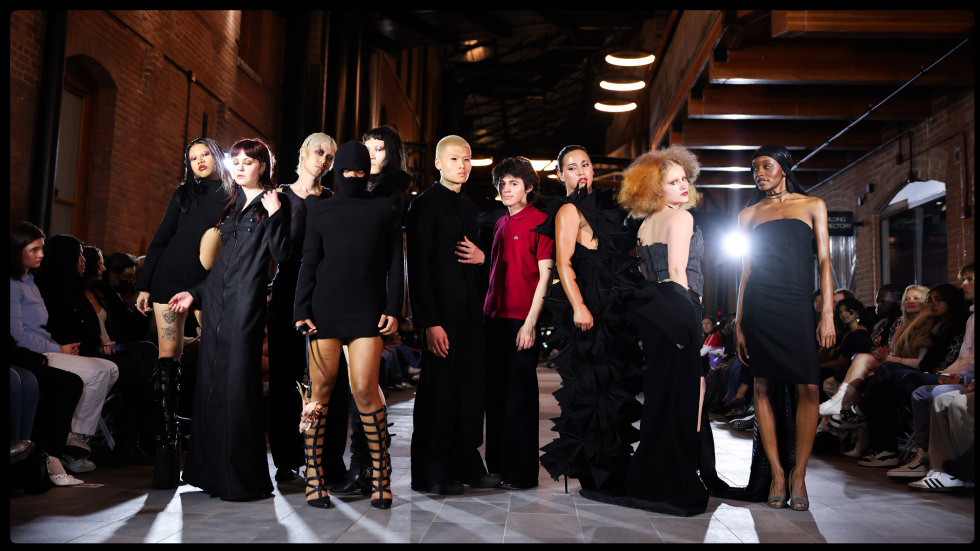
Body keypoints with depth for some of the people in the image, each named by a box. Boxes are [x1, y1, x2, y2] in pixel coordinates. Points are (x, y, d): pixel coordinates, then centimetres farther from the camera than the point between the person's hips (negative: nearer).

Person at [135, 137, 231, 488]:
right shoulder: (184, 193, 11)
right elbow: (160, 239, 10)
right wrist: (145, 285, 6)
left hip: (208, 283, -1)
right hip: (170, 275, 1)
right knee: (169, 355, -5)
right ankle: (166, 438, -5)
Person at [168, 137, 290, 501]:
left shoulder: (274, 203, 1)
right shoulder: (232, 205, 20)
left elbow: (280, 254, -10)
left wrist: (274, 214, -19)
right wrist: (195, 293, 21)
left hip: (246, 302, -7)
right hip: (215, 299, 7)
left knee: (238, 384, -8)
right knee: (211, 382, 7)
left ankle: (244, 479, 0)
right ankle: (213, 471, 16)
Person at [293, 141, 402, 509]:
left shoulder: (384, 209, 11)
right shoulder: (321, 211, 12)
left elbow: (395, 263, 8)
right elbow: (309, 264, 9)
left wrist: (393, 308, -2)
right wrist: (302, 310, 0)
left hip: (367, 312, -1)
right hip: (326, 309, 1)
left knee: (364, 389, -8)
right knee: (320, 389, 1)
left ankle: (380, 474, 5)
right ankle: (314, 476, 10)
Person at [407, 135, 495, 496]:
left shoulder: (469, 207, 20)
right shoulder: (425, 204, -4)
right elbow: (418, 266, -11)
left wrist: (482, 257, 2)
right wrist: (430, 322, -18)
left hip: (471, 313, 7)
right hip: (443, 313, -7)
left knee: (472, 389, 9)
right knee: (438, 391, -1)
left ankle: (466, 466, 20)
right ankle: (430, 473, 11)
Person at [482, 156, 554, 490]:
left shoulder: (539, 222, -6)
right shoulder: (500, 225, 17)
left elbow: (545, 275, -10)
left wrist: (530, 323, -15)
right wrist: (486, 312, 14)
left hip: (522, 321, -7)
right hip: (494, 318, 7)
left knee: (519, 395, -2)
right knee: (495, 393, 12)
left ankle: (521, 472, 9)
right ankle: (497, 465, 23)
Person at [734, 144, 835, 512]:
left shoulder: (812, 205, 13)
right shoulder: (749, 214, 15)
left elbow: (823, 261, 6)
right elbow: (745, 271, 12)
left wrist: (827, 313, -5)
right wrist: (739, 322, 6)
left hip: (797, 305, -1)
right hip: (758, 305, 1)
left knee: (809, 389, -10)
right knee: (764, 388, -1)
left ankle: (798, 476, 1)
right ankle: (777, 474, 6)